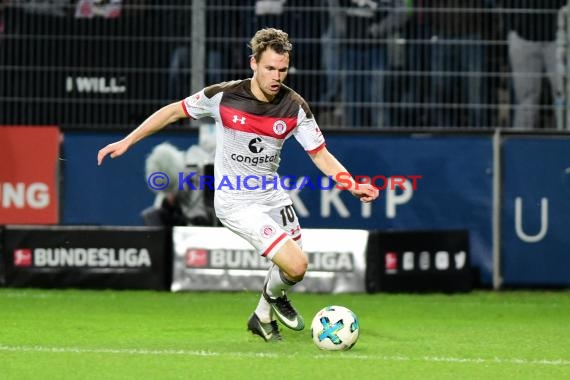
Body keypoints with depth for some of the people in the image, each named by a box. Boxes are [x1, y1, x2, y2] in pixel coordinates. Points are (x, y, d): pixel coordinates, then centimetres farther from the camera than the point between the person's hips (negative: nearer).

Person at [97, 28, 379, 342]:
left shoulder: (295, 107, -9)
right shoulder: (223, 96, -17)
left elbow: (320, 154, -4)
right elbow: (173, 111, -3)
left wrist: (352, 186, -20)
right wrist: (126, 142, -2)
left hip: (272, 195, 5)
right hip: (236, 203, -5)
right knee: (296, 266, -18)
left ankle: (263, 317, 42)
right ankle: (274, 295, 18)